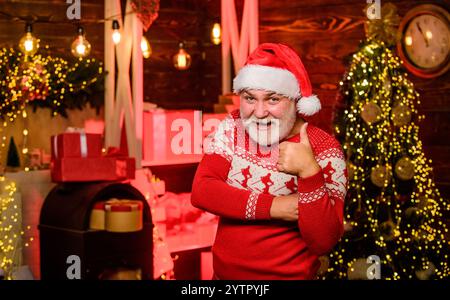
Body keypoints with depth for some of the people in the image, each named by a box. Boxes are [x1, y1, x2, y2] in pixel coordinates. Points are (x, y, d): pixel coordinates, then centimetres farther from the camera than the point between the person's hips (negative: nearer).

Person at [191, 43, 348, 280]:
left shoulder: (323, 149, -17)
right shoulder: (232, 127, -5)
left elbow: (323, 242, -22)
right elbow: (201, 191, -16)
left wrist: (309, 171, -33)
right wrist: (272, 206, -23)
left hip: (288, 275, -4)